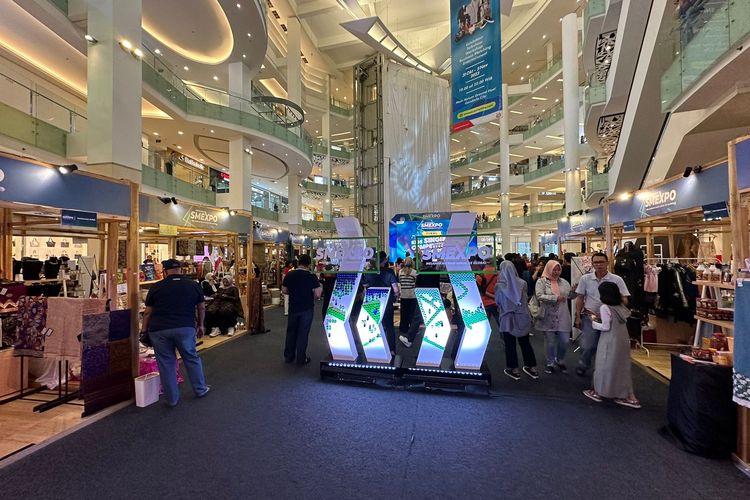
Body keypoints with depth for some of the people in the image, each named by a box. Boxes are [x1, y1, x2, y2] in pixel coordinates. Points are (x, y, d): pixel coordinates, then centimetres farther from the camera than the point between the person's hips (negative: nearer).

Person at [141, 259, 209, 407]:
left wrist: (144, 331, 18)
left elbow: (147, 312, 8)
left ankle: (172, 399, 22)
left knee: (166, 364, 11)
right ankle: (200, 389, 29)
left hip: (159, 330, 0)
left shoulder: (156, 287, 4)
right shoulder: (193, 285, 6)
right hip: (185, 328, 0)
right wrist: (200, 325, 24)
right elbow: (201, 308, 12)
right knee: (191, 358, 16)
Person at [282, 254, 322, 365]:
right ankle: (301, 358, 16)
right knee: (303, 333, 7)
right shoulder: (311, 277, -16)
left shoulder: (289, 275, -5)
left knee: (291, 331, 17)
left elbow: (284, 290, 5)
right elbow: (317, 294, -18)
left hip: (293, 308, 3)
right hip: (307, 309, -3)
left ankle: (288, 356, 28)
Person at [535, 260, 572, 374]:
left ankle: (560, 361, 33)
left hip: (562, 317, 3)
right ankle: (550, 363, 28)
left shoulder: (564, 282, 8)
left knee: (565, 341, 7)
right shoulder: (541, 281, -6)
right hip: (548, 318, -3)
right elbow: (539, 296, -19)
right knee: (550, 342, 8)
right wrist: (556, 298, -21)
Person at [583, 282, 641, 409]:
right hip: (623, 339, 7)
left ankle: (597, 392, 19)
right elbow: (613, 321, 14)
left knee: (604, 365, 6)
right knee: (622, 366, 14)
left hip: (610, 340, -7)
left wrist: (594, 322, -2)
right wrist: (599, 318, 12)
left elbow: (606, 327, -16)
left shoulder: (605, 307, -17)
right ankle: (630, 397, 20)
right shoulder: (620, 306, 8)